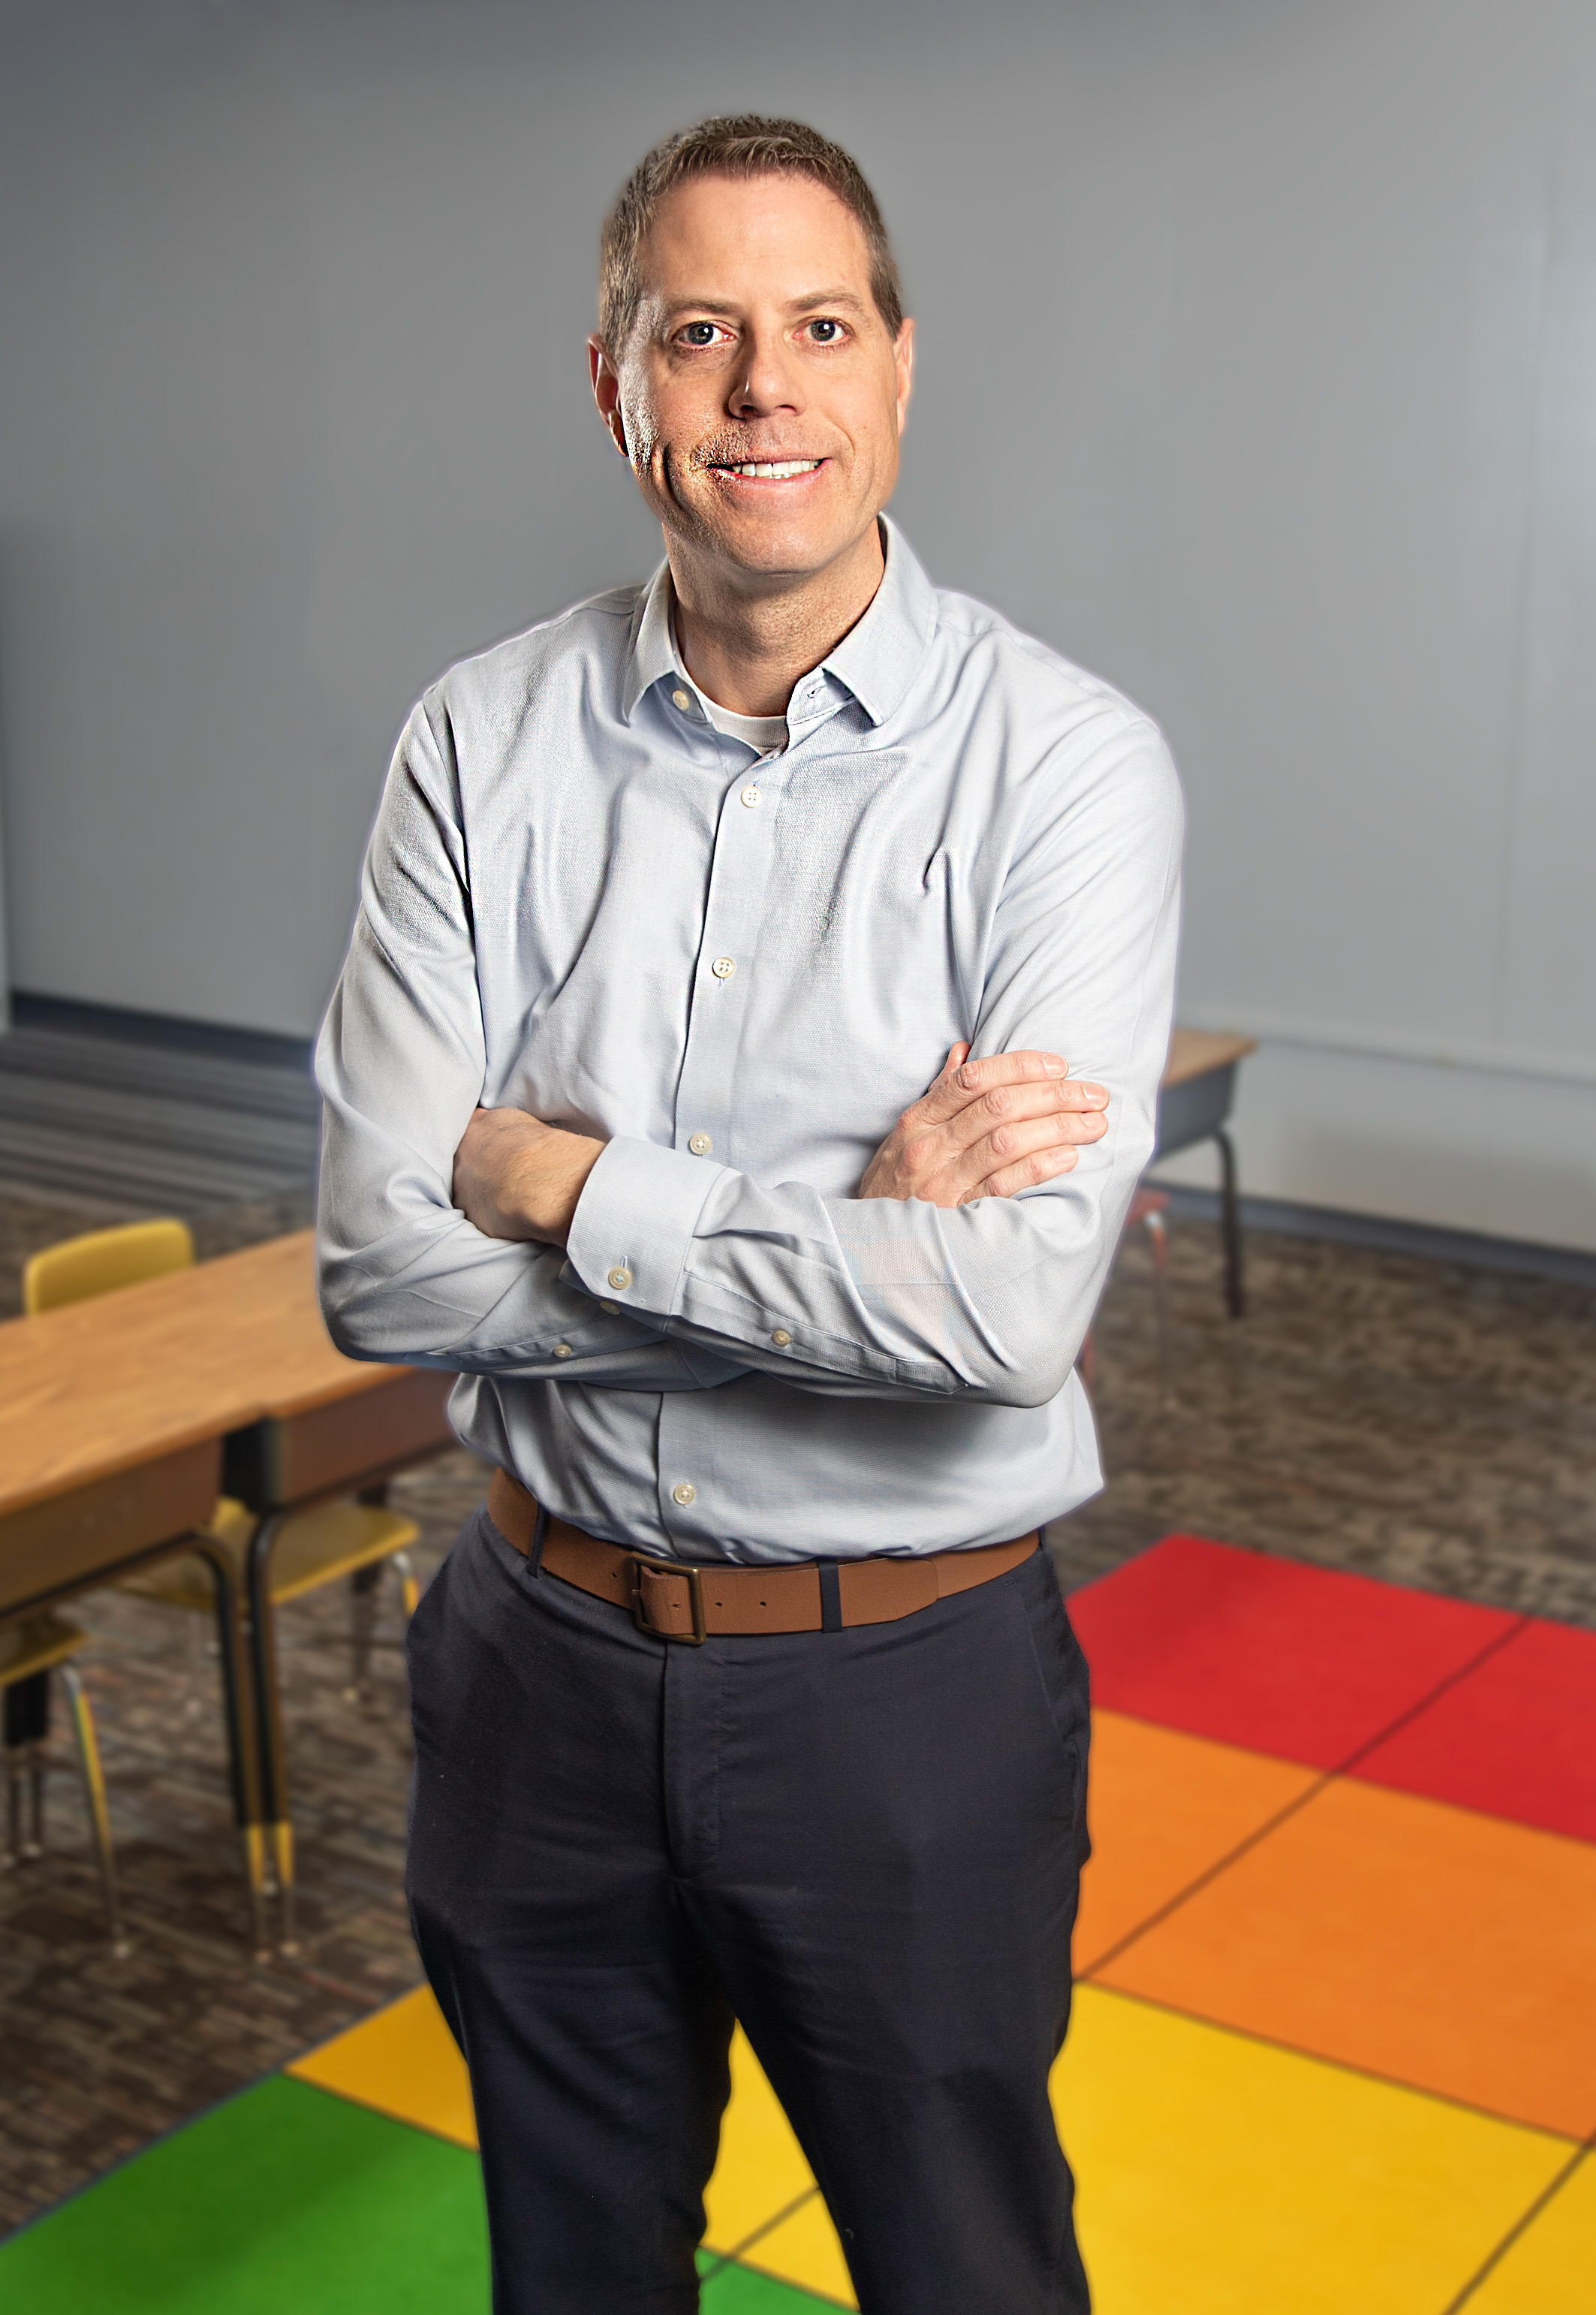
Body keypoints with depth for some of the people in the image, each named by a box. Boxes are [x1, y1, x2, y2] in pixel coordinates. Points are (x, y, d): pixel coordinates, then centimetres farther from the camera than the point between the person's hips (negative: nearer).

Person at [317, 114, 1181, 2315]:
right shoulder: (485, 742, -5)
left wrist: (566, 1182, -18)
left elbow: (1010, 1313, -26)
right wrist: (852, 1230, -20)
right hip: (547, 1657, 3)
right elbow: (385, 1267, -13)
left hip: (908, 1693, -3)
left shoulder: (1065, 765, -14)